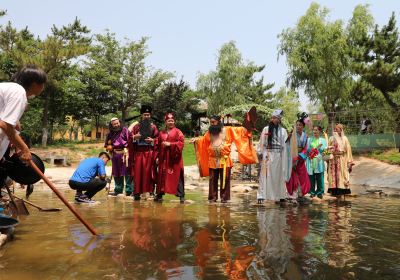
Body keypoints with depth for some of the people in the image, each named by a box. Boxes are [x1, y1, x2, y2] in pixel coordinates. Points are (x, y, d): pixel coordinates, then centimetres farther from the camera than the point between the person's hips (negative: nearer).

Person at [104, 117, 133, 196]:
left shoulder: (124, 130, 0)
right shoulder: (110, 134, 16)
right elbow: (106, 144, 26)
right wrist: (109, 147, 5)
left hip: (124, 153, -6)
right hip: (115, 155, 6)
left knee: (127, 172, -8)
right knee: (116, 173, 12)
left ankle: (129, 190, -4)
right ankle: (118, 189, 24)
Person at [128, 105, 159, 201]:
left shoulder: (153, 127, 9)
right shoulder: (136, 126, 11)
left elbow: (157, 140, 6)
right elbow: (130, 138, 8)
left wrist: (152, 140, -13)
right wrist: (135, 137, -12)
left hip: (150, 153, 0)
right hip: (138, 152, 1)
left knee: (149, 172, -2)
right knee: (138, 172, -3)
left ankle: (150, 190, 3)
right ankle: (137, 192, 1)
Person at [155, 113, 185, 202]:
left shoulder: (177, 132, 2)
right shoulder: (161, 133, 15)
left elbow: (181, 143, -9)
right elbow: (158, 145, 14)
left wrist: (170, 144, -14)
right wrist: (157, 156, 8)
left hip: (174, 158, -4)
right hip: (164, 158, 4)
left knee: (177, 176, -5)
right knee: (162, 175, 5)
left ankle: (181, 195, -1)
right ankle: (160, 194, 13)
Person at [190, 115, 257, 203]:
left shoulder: (227, 130, 1)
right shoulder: (210, 132, 10)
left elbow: (238, 130, 4)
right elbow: (203, 139, 22)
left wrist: (246, 129, -9)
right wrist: (196, 139, 7)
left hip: (224, 160, -2)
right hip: (213, 160, 3)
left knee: (225, 179, 3)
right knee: (213, 180, 7)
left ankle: (224, 197, 13)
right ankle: (213, 197, 16)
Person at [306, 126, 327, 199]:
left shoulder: (323, 140, 12)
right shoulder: (309, 139, 14)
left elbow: (325, 150, 2)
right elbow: (307, 149, 4)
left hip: (319, 162, -1)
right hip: (311, 161, 1)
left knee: (320, 177, -2)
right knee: (311, 177, 0)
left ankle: (320, 192, 8)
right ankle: (312, 192, 10)